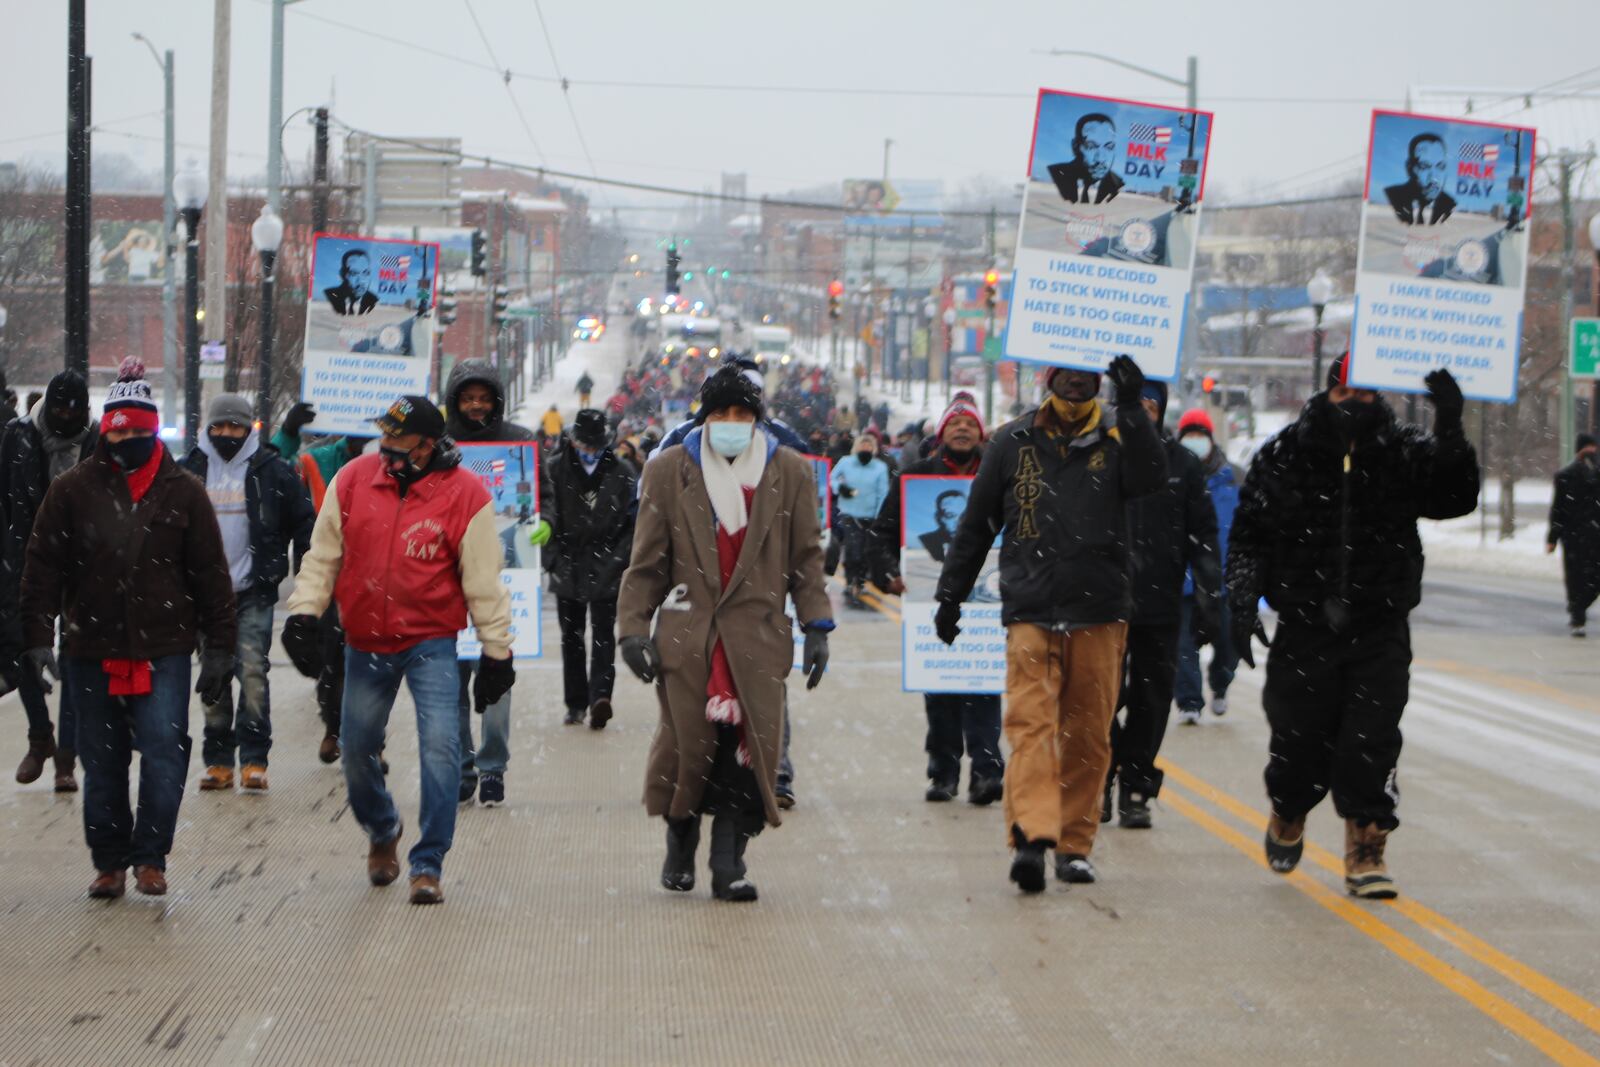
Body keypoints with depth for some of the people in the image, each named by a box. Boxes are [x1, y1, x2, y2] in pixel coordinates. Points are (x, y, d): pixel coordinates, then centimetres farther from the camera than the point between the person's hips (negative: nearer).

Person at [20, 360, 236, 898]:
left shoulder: (182, 492, 3)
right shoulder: (73, 489, 2)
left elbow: (210, 573, 5)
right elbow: (43, 569, 3)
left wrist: (218, 648, 2)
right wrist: (38, 638, -4)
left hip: (165, 651, -1)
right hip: (92, 650, 1)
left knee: (164, 749, -11)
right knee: (103, 760, 8)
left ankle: (150, 856, 2)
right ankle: (110, 861, 20)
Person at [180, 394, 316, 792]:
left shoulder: (272, 471, 0)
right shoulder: (189, 471, 7)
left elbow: (303, 523, 4)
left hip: (254, 591, -3)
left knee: (253, 672, -10)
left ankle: (253, 759, -6)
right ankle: (218, 759, 10)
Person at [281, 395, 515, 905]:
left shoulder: (464, 494, -11)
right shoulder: (354, 479, -3)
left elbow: (483, 580, -5)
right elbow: (323, 554, 6)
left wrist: (496, 651, -3)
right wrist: (303, 612, -3)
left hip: (431, 642, -3)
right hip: (366, 643, 3)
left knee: (440, 744, -16)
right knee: (357, 749, 12)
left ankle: (428, 864, -7)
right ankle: (382, 831, 42)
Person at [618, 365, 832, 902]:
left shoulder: (789, 473, 9)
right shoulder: (669, 471, 7)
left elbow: (806, 556, 12)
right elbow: (647, 561, 8)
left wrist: (817, 626, 5)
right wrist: (633, 627, 1)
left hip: (757, 635, 0)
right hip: (687, 632, 0)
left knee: (747, 747, -7)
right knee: (688, 742, -3)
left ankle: (729, 864, -2)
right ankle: (680, 846, 20)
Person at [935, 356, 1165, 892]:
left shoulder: (1117, 437, 7)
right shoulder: (1013, 441, 8)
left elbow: (1150, 478, -15)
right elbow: (975, 525, 15)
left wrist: (1132, 408, -21)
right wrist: (949, 596, 15)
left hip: (1099, 612, 0)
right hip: (1030, 611, 0)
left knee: (1088, 733, 4)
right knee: (1030, 721, -13)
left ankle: (1075, 844, 13)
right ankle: (1032, 836, -23)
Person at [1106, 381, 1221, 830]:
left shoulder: (1182, 464, 8)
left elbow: (1203, 536, 9)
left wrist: (1208, 600, 3)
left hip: (1161, 607, 2)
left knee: (1150, 703, 4)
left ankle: (1136, 791, 13)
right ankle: (1099, 783, 13)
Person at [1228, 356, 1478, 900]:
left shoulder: (1407, 453, 1)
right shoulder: (1283, 455, 1)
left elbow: (1456, 498, -14)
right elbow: (1248, 534, 7)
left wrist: (1450, 430, -27)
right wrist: (1243, 603, -4)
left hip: (1381, 630, 0)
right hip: (1304, 627, 0)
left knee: (1372, 745, -8)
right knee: (1299, 741, 3)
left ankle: (1365, 853, 3)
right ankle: (1287, 818, 35)